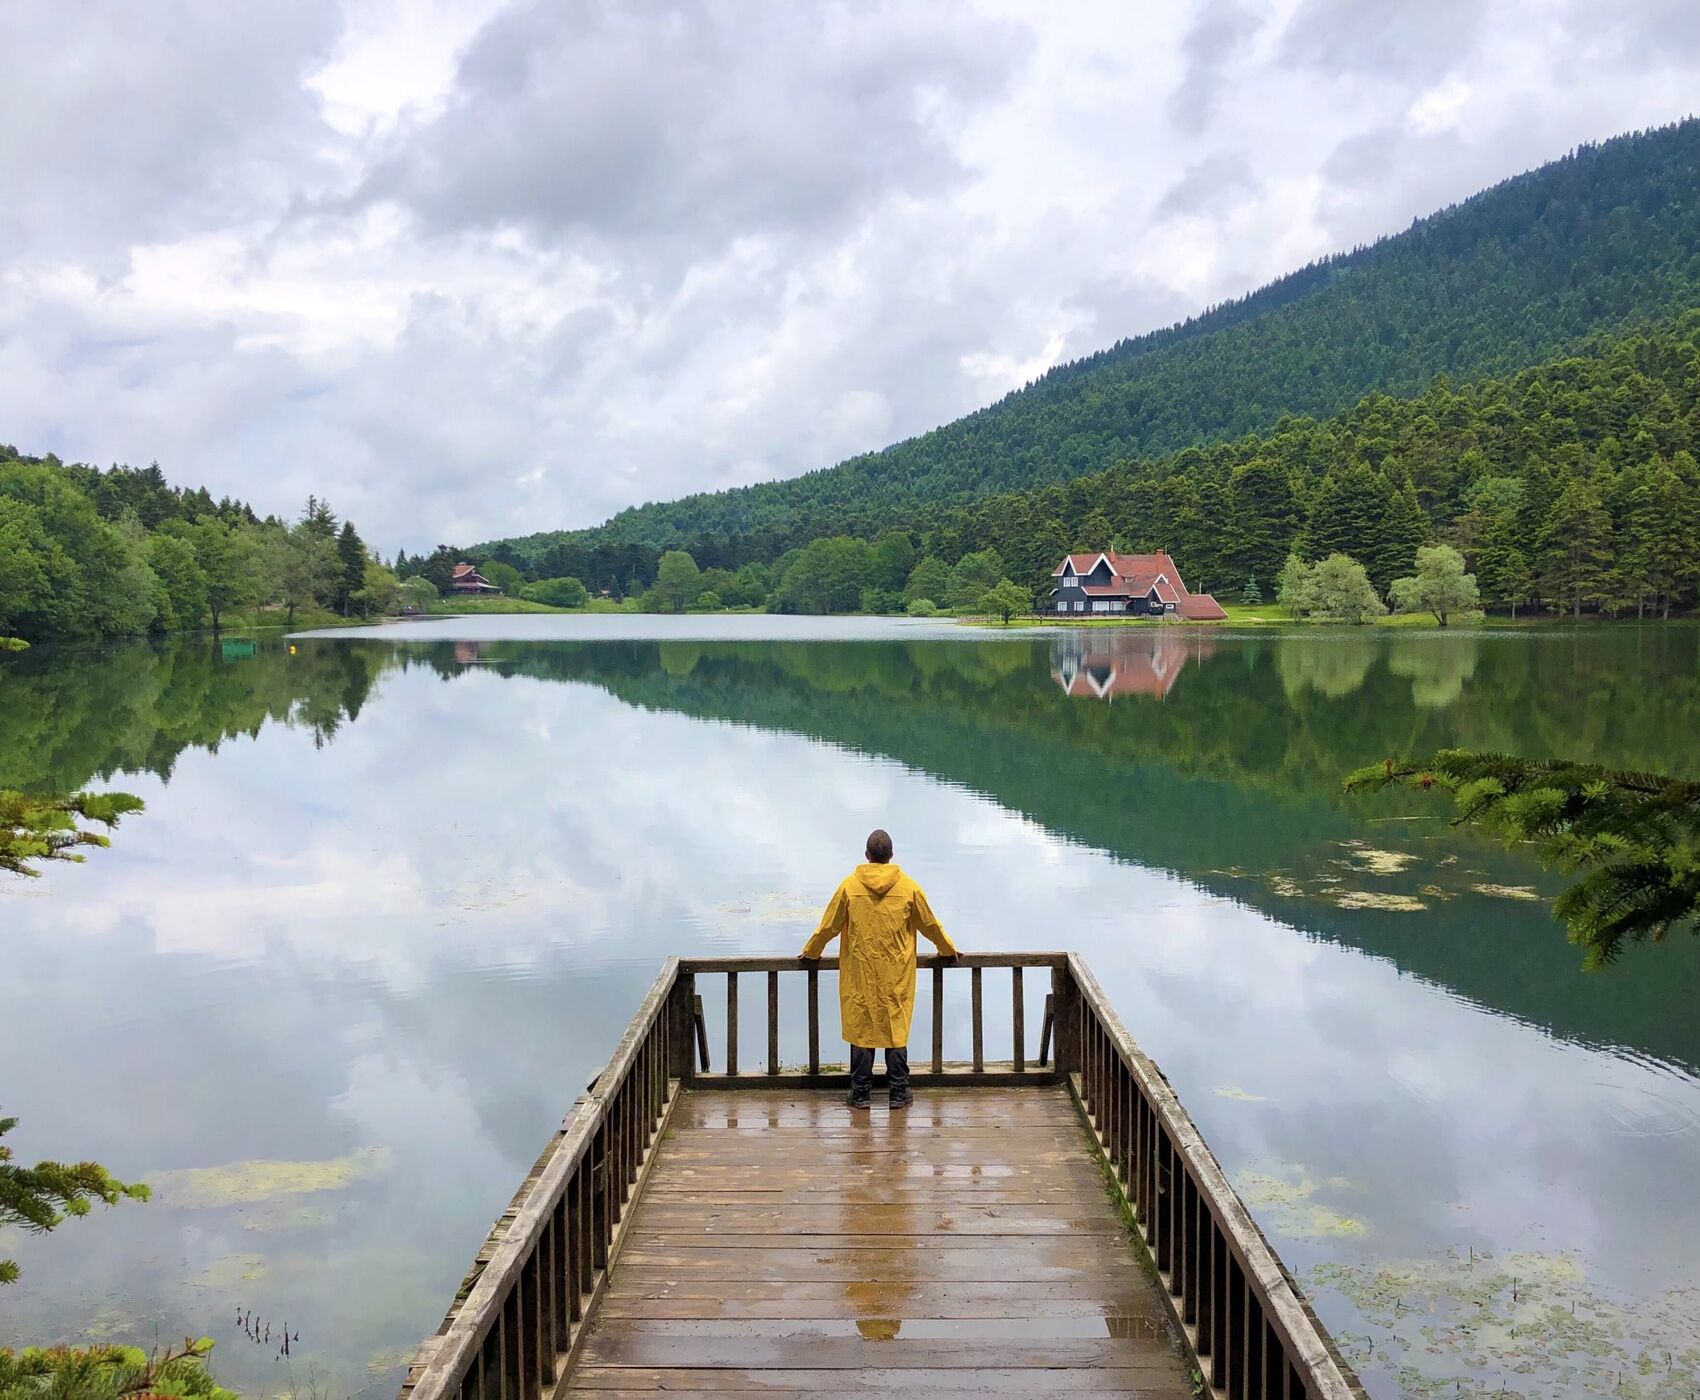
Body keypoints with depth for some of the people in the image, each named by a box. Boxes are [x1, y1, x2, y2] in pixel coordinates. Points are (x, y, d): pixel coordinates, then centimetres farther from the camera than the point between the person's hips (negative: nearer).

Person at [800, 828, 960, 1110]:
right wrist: (948, 950, 26)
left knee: (860, 1029, 7)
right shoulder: (908, 887, -3)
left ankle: (860, 1094, 11)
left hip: (860, 976, 0)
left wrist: (811, 952, 21)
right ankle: (899, 1093, 12)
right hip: (896, 977, 0)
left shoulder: (850, 885, -5)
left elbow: (829, 926, 4)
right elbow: (930, 924, 9)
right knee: (897, 1030, 8)